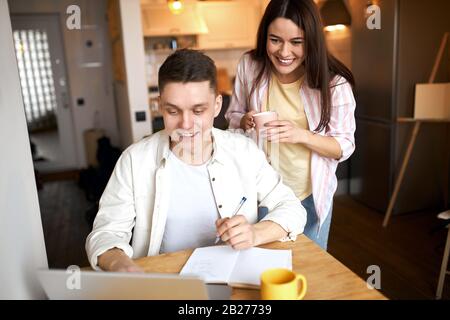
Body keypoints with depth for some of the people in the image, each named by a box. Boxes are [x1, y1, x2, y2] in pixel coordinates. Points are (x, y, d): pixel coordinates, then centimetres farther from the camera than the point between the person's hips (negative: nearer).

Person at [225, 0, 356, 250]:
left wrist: (301, 135, -29)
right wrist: (244, 122, -21)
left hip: (311, 196, -1)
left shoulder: (335, 83, -18)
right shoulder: (250, 65, -11)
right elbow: (233, 116, 3)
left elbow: (345, 146, -12)